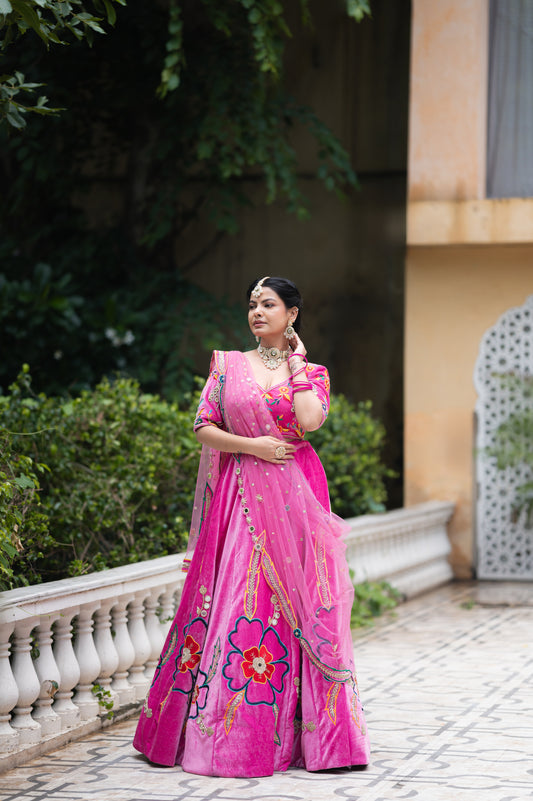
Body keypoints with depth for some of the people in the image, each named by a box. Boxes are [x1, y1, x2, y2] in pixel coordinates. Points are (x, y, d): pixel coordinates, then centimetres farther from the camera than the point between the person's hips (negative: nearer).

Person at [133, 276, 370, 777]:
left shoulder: (311, 372, 9)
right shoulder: (228, 365, 11)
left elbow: (310, 420, -11)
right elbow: (203, 427, 5)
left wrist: (296, 364, -2)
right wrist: (252, 445, -8)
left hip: (295, 495, 0)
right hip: (240, 493, 0)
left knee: (295, 604, -4)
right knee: (234, 600, -4)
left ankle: (289, 732, 2)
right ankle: (226, 731, 1)